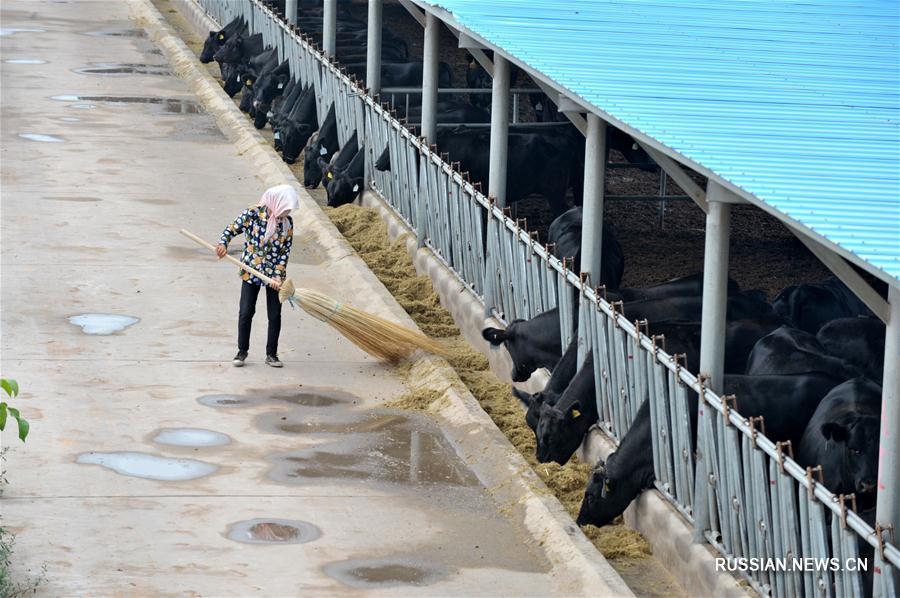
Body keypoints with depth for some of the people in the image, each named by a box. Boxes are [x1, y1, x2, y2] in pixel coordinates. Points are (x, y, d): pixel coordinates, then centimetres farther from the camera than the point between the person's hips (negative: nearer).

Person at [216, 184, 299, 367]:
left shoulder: (287, 222, -4)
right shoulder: (252, 214, -11)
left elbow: (285, 251, -4)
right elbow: (232, 229, -7)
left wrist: (278, 276, -12)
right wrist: (223, 244, -27)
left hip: (274, 275, 2)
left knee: (275, 315, 3)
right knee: (246, 312, 0)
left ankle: (271, 354, 15)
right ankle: (242, 351, 15)